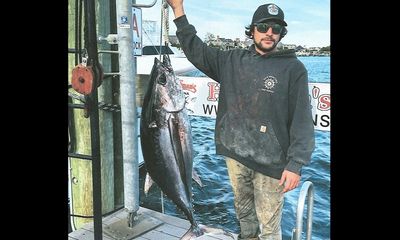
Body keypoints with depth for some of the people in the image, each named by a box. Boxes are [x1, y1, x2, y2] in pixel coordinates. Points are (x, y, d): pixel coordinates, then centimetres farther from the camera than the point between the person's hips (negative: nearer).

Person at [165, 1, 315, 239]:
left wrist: (296, 164, -15)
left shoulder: (293, 68, -5)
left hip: (271, 160, -4)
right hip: (235, 154, 4)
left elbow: (302, 121, -8)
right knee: (243, 211, 20)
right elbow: (195, 49, 14)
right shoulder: (231, 61, 8)